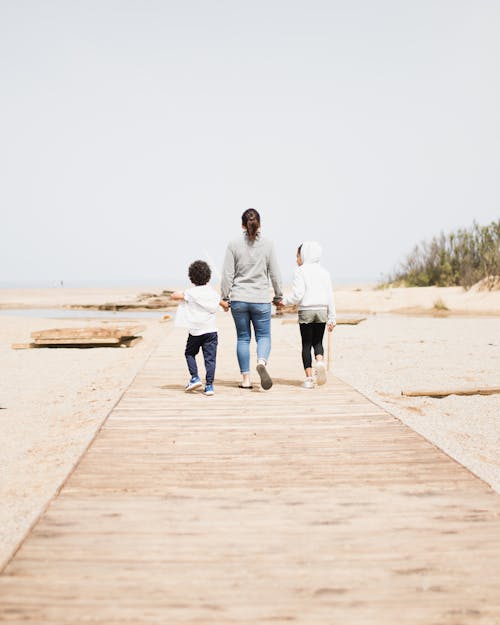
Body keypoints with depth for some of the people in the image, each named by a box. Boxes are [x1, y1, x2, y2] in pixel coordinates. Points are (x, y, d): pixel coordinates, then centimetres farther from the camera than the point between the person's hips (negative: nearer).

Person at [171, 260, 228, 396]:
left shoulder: (191, 293, -7)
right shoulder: (213, 293, 7)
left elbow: (173, 296, -7)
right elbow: (224, 304, 24)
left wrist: (180, 293, 15)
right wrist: (226, 305, 48)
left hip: (195, 331, -2)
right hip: (211, 330, 2)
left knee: (189, 354, 18)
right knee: (210, 358, 2)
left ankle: (195, 378, 6)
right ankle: (209, 385, -3)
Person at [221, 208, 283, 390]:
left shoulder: (234, 245, -3)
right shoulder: (268, 245, -2)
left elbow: (228, 274, -3)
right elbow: (275, 274, 2)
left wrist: (224, 297, 7)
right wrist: (278, 296, 12)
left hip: (239, 299, 1)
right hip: (261, 300, 0)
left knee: (243, 338, 10)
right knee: (263, 336, 9)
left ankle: (245, 379, 9)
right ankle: (262, 362, -21)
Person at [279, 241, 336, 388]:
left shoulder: (300, 271, -4)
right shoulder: (324, 272, 10)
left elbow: (297, 294, -13)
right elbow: (330, 296, 9)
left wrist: (285, 301, 6)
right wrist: (332, 318, 12)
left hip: (306, 311, -3)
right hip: (322, 310, 3)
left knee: (306, 344, 4)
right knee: (318, 342, 14)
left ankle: (309, 377, 0)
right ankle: (320, 361, -17)